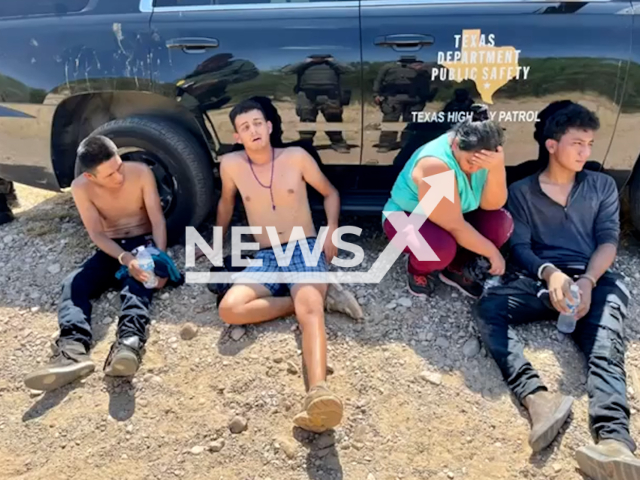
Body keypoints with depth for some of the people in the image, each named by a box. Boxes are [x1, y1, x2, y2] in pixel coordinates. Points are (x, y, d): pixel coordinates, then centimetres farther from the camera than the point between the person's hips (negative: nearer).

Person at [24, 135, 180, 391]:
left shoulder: (141, 172, -15)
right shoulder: (81, 187, -13)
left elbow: (158, 220, -14)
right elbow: (97, 234, -14)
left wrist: (160, 260, -28)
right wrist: (125, 259, -32)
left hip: (144, 242, -2)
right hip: (111, 249, 2)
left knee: (137, 281, -36)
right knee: (72, 285, -25)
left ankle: (129, 343, -60)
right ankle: (72, 350, -47)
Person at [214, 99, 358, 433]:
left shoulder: (296, 156, 0)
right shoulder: (231, 164, 3)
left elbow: (330, 193, 13)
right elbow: (226, 202, 24)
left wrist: (331, 230, -3)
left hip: (306, 251, -3)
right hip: (265, 259, 3)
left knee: (309, 311, -34)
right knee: (228, 309, -26)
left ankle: (318, 393, -57)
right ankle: (313, 297, -16)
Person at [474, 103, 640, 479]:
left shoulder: (603, 186, 21)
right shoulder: (521, 191, 16)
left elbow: (608, 240, 8)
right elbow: (519, 248, 4)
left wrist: (588, 281, -15)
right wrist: (550, 273, -21)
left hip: (593, 279, 0)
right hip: (538, 278, 0)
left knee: (606, 345, -32)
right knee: (490, 306, -31)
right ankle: (538, 398, -49)